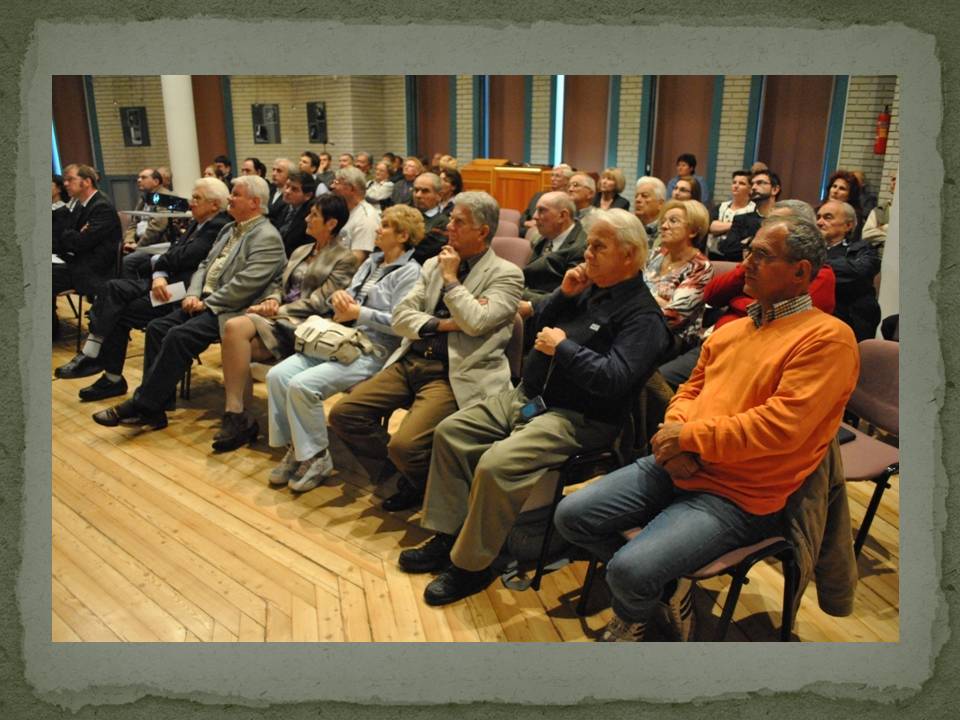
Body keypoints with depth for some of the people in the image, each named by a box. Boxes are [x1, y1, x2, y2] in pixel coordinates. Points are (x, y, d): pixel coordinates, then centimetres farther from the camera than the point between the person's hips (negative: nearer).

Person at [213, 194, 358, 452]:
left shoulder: (344, 259, 1)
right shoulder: (300, 251, 26)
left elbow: (318, 302, -8)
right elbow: (279, 284, 22)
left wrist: (278, 310, -14)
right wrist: (271, 300, -1)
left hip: (302, 325, -7)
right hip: (279, 317, 7)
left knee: (235, 327, -28)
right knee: (233, 331, -25)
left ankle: (238, 417, -22)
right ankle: (237, 417, -22)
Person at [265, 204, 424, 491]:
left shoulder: (410, 272, -6)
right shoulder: (372, 262, 20)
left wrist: (359, 313, -13)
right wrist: (339, 296, -3)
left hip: (374, 351, -8)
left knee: (302, 385, -24)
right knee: (277, 375, -9)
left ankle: (317, 457, -4)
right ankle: (294, 447, 3)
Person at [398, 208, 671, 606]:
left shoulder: (642, 315, -14)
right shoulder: (590, 287, 12)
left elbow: (615, 380, -27)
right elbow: (539, 325, 18)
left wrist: (562, 347, -17)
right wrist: (563, 295, 0)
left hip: (577, 419, -9)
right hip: (528, 395, 9)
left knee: (495, 465, -28)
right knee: (450, 432, 4)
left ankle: (472, 565, -7)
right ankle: (447, 537, 10)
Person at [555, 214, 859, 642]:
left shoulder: (826, 337, -10)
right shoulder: (731, 330, 15)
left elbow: (783, 426, -21)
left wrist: (691, 437, -15)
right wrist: (674, 433, -5)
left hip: (738, 497, -7)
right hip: (676, 468, 8)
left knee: (629, 570, -24)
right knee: (572, 516, -3)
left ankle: (632, 620, 16)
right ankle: (668, 589, 15)